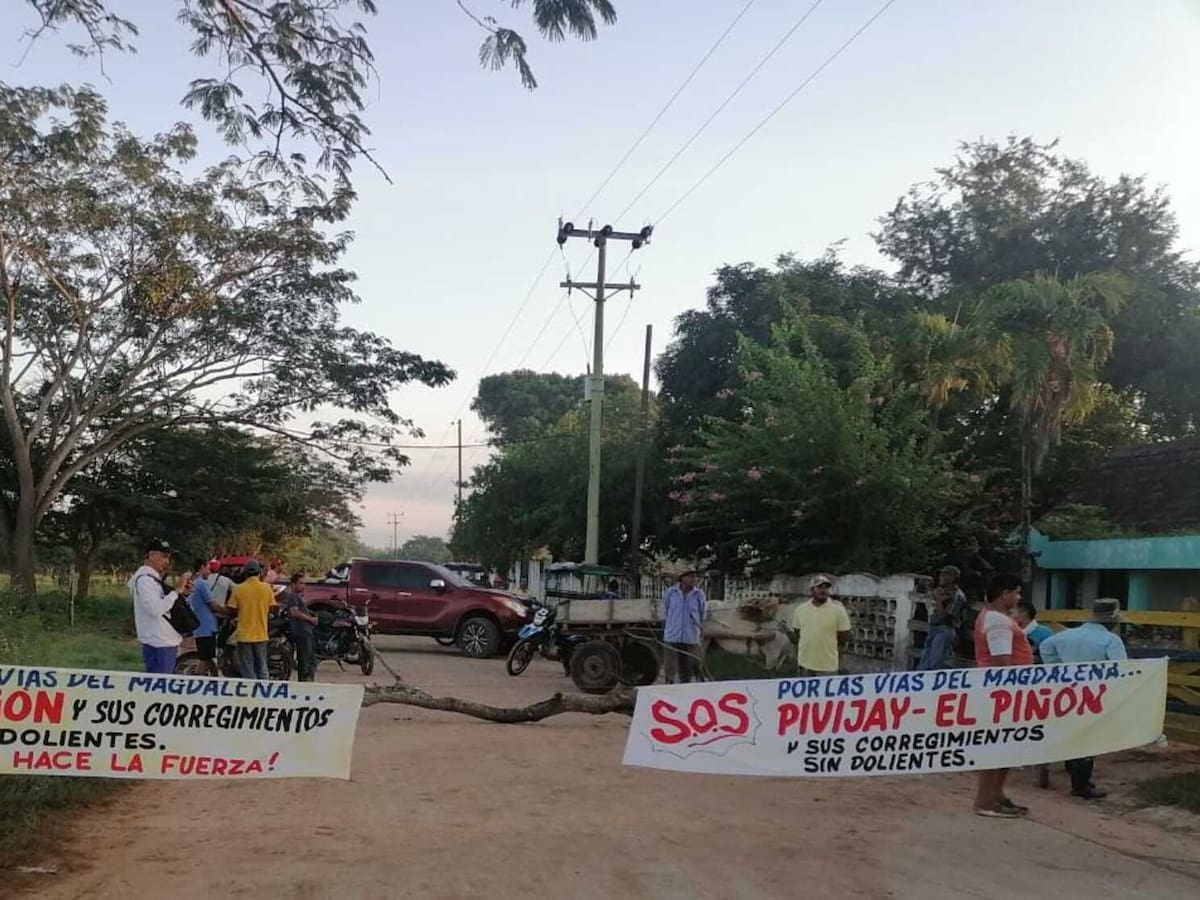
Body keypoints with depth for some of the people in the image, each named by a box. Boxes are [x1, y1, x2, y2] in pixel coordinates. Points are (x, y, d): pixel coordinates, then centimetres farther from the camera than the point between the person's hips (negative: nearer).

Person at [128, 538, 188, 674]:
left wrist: (182, 593, 6)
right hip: (158, 644, -10)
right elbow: (155, 609, -25)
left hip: (166, 642, 10)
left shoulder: (154, 578, 18)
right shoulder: (145, 578, -14)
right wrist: (177, 591, -19)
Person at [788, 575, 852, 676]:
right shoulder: (800, 609, 3)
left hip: (827, 666, -4)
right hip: (805, 663, 4)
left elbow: (845, 636, -3)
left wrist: (828, 644, 1)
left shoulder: (838, 609, -8)